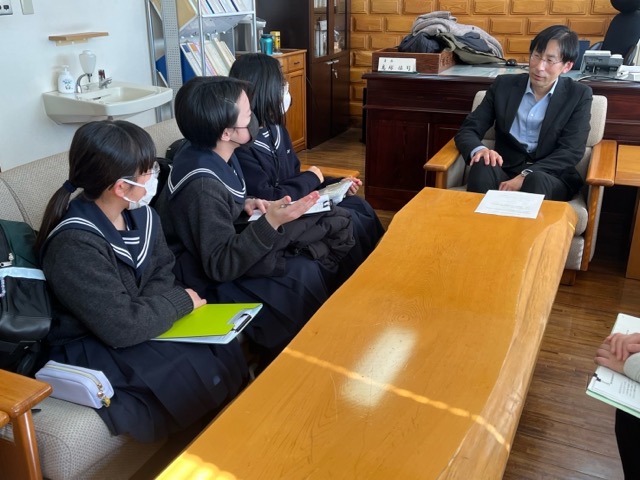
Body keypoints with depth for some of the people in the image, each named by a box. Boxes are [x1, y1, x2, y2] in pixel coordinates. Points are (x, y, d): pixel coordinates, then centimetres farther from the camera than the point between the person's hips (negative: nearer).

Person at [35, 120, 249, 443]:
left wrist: (151, 306, -14)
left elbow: (162, 273, 6)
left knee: (226, 351, -12)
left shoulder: (142, 215, -1)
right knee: (203, 373, -19)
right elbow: (123, 328, -27)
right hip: (89, 349, -7)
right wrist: (180, 301, -14)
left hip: (130, 325, 7)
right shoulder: (74, 246, -27)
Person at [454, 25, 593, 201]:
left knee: (536, 181, -37)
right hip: (505, 171, 1)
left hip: (551, 178, -1)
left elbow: (572, 151, -8)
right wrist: (478, 150, -22)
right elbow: (467, 130, 4)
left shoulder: (579, 95, 3)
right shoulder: (504, 85, 7)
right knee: (482, 166, -32)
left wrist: (526, 176, -23)